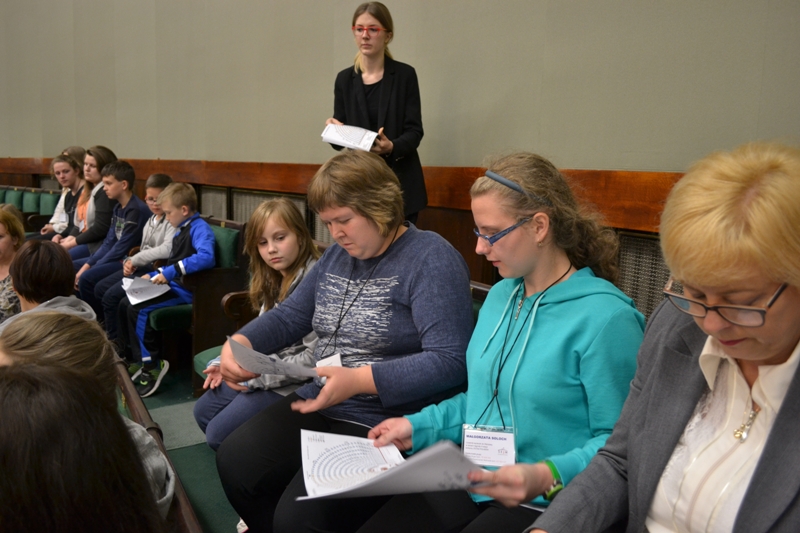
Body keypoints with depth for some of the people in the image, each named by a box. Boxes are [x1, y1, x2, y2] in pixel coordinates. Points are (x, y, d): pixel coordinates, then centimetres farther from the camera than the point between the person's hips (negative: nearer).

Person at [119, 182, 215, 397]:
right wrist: (154, 275, 12)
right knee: (125, 304, 9)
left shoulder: (199, 228, -15)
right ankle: (133, 359, 18)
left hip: (186, 291, -10)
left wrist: (171, 272, -34)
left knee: (138, 309, -21)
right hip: (173, 285, 10)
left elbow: (206, 257, -36)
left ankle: (151, 366, -9)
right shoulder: (181, 230, 16)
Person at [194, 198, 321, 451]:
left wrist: (258, 375, -20)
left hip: (293, 383, -9)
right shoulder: (274, 280, 6)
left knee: (219, 434, -5)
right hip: (264, 370, 9)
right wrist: (226, 363, 4)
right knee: (203, 411, 16)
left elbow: (314, 357, -26)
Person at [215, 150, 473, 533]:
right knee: (234, 461, -2)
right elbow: (290, 316, 16)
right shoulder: (338, 255, 12)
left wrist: (359, 380, -30)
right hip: (318, 405, 8)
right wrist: (241, 342, -4)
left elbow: (450, 361, -22)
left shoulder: (431, 259, -15)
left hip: (385, 423, -8)